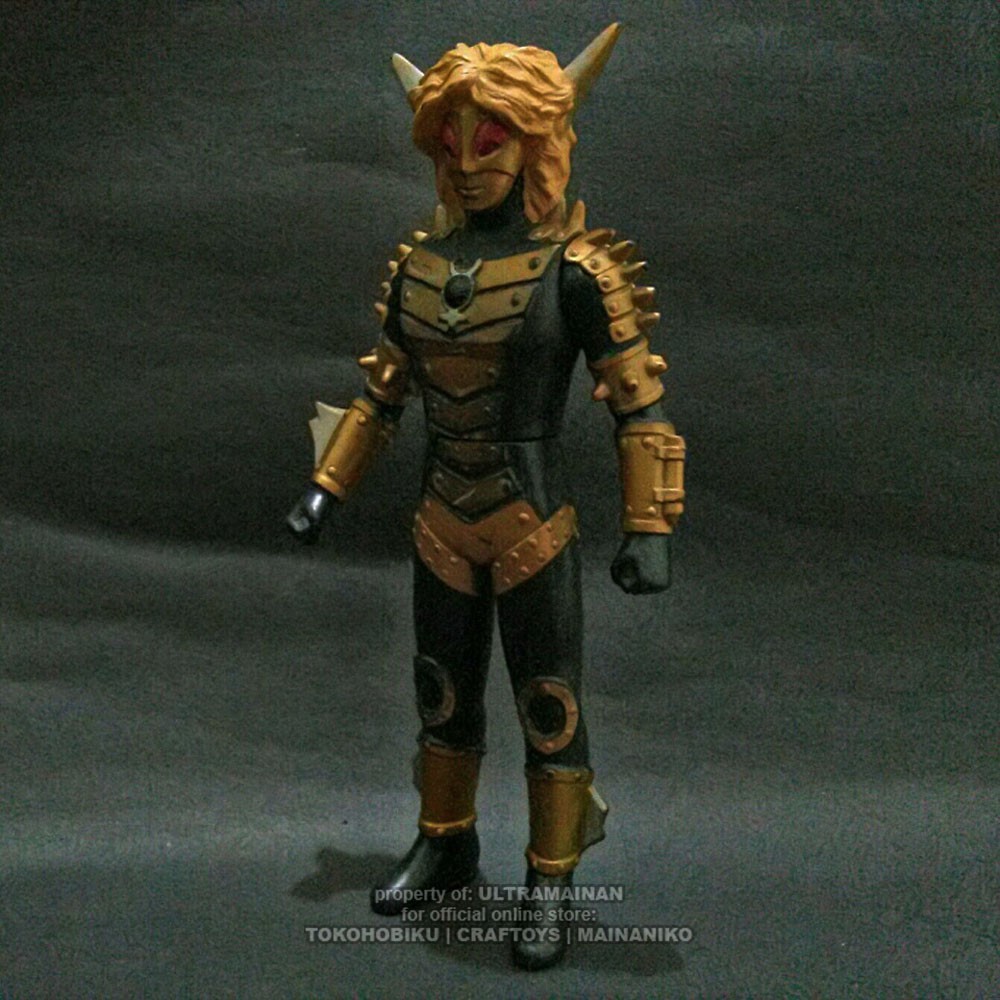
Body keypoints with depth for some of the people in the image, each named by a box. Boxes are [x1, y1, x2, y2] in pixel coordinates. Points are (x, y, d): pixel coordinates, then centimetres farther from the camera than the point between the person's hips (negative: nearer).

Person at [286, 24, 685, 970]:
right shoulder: (419, 269, 4)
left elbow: (640, 407, -11)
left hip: (533, 526, -5)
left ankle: (550, 888, 18)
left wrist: (650, 530, -15)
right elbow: (381, 396, 15)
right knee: (442, 695, 18)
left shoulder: (574, 271, -13)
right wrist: (325, 487, 12)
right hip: (443, 524, 5)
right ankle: (445, 843, 39)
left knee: (549, 707, 3)